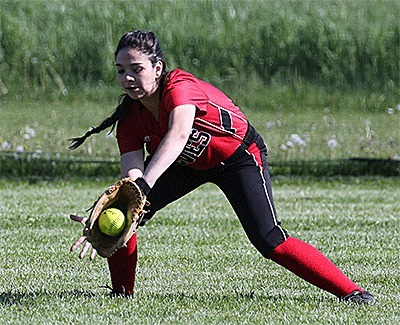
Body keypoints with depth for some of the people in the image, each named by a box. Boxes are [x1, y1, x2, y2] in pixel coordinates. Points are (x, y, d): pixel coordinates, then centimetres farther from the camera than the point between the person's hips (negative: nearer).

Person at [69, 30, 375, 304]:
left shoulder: (180, 87, -35)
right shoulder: (130, 117, -16)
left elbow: (178, 136, -55)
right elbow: (131, 175, -27)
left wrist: (144, 185, -69)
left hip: (240, 157, -6)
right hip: (188, 165, 6)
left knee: (270, 241, -22)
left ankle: (351, 292, -16)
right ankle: (122, 294, 9)